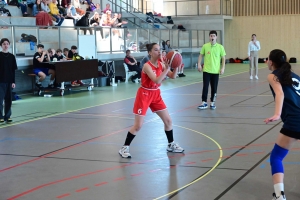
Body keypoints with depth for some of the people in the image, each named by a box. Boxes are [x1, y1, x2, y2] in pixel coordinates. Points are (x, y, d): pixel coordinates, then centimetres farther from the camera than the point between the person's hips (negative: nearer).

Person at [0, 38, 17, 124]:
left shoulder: (12, 56, 6)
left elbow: (13, 70, 8)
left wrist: (13, 81, 3)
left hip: (9, 81, 3)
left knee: (8, 99, 6)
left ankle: (7, 116, 14)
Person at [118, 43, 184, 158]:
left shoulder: (161, 64, -1)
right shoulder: (147, 66, -22)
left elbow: (173, 76, -1)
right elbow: (157, 81, -34)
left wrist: (176, 66, -17)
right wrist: (167, 68, -34)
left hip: (156, 95, 7)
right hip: (144, 95, -7)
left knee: (168, 120, 9)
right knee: (138, 126, -7)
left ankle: (171, 145, 27)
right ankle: (124, 148, 6)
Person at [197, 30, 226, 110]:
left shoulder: (220, 47, -1)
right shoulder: (205, 46, 1)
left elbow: (223, 58, 4)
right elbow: (201, 55, 10)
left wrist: (223, 68, -4)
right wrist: (199, 64, 0)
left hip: (216, 71, 0)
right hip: (206, 70, 0)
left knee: (214, 88, 6)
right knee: (205, 87, -3)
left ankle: (212, 103, 18)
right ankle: (204, 103, 4)